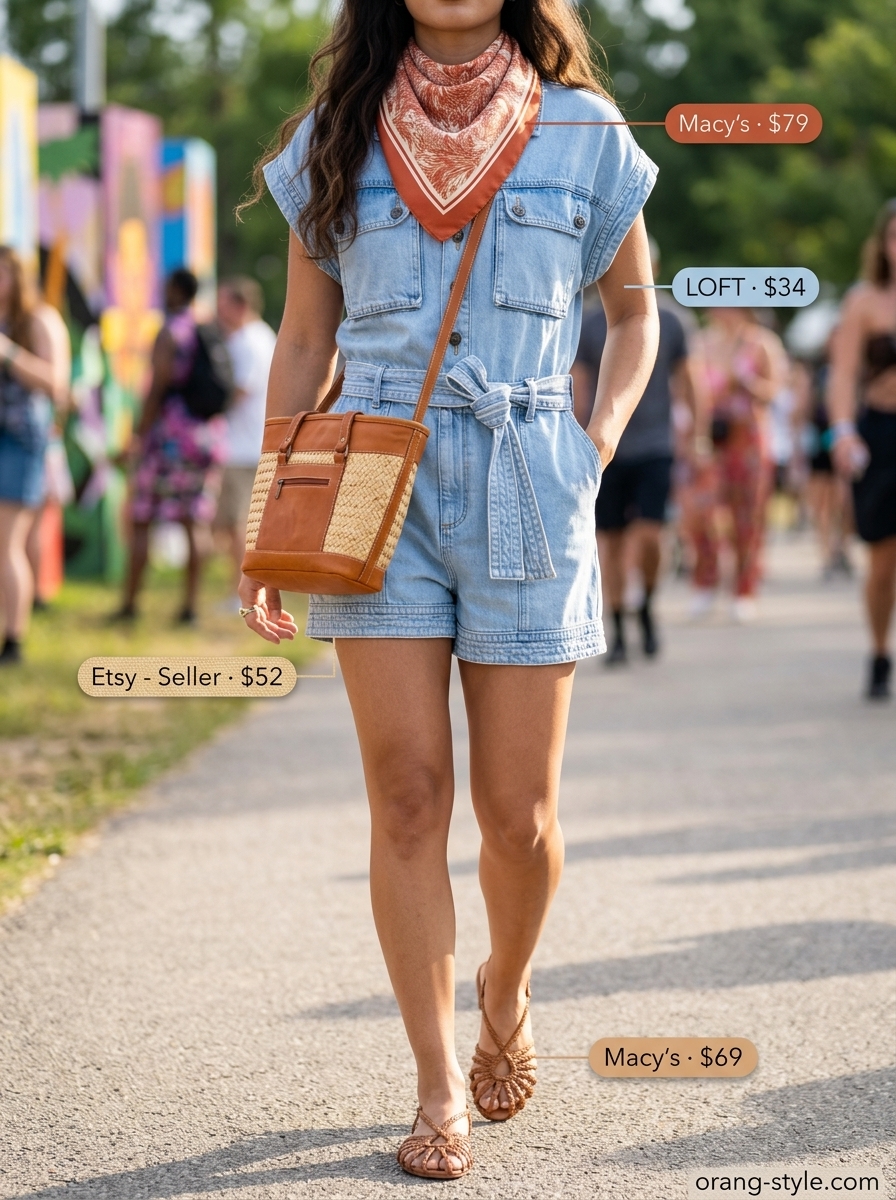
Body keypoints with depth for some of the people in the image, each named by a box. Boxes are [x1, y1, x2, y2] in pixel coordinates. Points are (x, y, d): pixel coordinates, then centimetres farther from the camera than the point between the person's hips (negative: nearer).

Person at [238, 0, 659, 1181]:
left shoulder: (583, 135, 5)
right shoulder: (335, 141, 7)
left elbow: (635, 306, 18)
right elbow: (304, 343, 11)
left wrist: (602, 438, 3)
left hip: (527, 493, 0)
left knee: (519, 812, 1)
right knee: (408, 794, -5)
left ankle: (506, 998, 32)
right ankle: (439, 1089, 6)